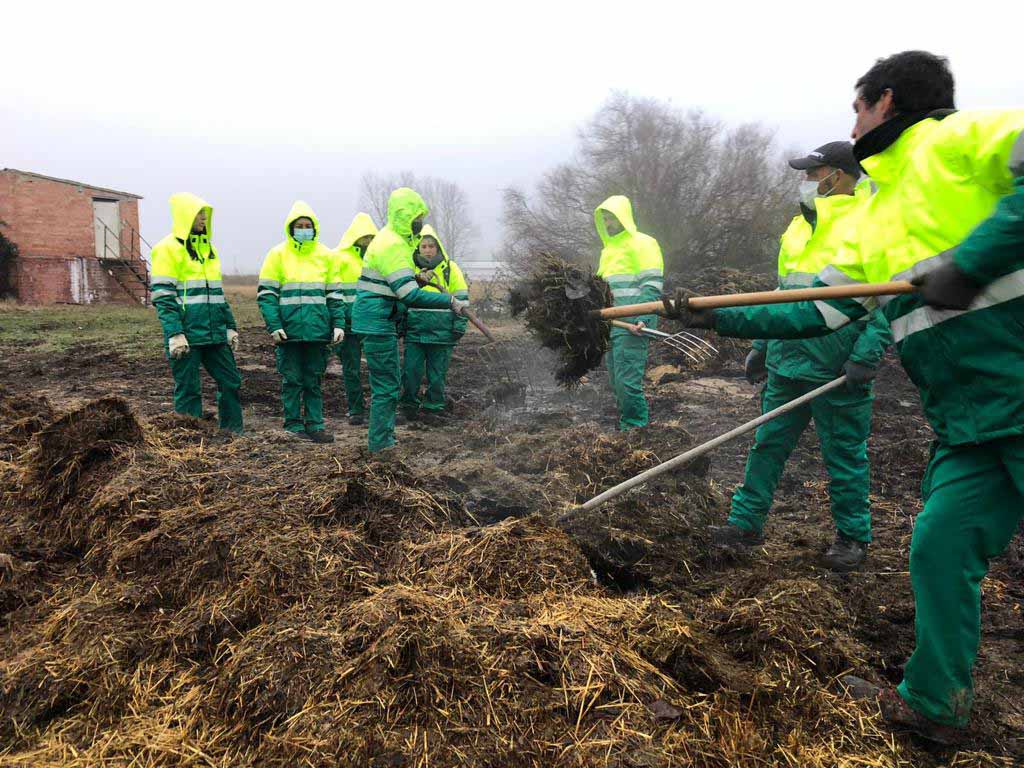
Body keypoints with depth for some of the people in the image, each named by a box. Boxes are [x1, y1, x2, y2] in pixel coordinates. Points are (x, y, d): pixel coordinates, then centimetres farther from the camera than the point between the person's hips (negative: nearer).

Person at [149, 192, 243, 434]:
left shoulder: (208, 247, 16)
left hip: (214, 333, 7)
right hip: (187, 335, -7)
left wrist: (230, 327, 15)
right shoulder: (167, 249, -6)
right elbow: (163, 298, -12)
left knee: (231, 382, 8)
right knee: (188, 389, 1)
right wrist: (175, 334, -19)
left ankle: (233, 434, 19)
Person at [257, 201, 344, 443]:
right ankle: (293, 425, 13)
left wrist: (338, 323, 1)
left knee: (314, 379, 9)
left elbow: (334, 293, 12)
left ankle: (314, 425, 15)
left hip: (318, 330, 2)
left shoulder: (325, 255, 9)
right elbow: (266, 293, -2)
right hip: (289, 330, -2)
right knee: (292, 379, 5)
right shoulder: (278, 254, 0)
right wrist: (274, 326, -12)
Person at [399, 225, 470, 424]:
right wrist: (399, 323, 8)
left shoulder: (450, 268, 5)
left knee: (437, 374, 5)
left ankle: (433, 408, 18)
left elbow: (462, 299, 5)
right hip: (414, 331, 2)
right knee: (410, 370, 0)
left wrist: (460, 325, -1)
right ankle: (409, 406, 18)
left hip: (442, 331, -2)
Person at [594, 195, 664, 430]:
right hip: (611, 324, 9)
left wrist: (642, 319, -24)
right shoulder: (608, 248, 23)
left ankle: (636, 428, -4)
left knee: (627, 381, -13)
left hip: (631, 325, -9)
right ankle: (625, 428, 20)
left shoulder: (643, 243, -3)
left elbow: (652, 287, -13)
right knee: (617, 382, 11)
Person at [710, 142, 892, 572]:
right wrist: (762, 346, 19)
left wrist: (867, 355, -19)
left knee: (844, 456, 6)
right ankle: (746, 523, 18)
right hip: (788, 364, 7)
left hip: (838, 374, -7)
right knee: (767, 445, 9)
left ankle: (853, 537, 22)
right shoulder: (801, 226, 15)